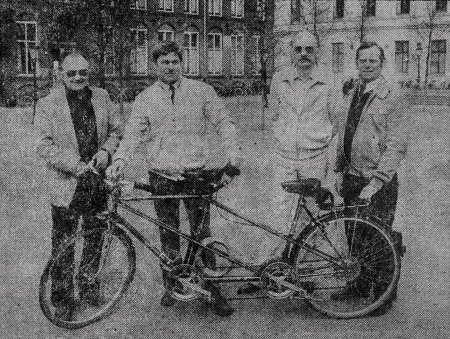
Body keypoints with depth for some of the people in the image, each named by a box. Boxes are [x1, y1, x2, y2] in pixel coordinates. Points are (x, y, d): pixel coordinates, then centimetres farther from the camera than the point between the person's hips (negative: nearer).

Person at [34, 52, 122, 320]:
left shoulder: (101, 97, 5)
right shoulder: (47, 105, -6)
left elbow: (116, 128, 12)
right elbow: (44, 146, -12)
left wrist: (106, 150, -8)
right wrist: (76, 166, -19)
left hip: (99, 180, 4)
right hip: (66, 184, -4)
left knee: (95, 236, 16)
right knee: (63, 245, 2)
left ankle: (89, 284, 37)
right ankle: (63, 301, 15)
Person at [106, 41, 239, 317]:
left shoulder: (201, 91, 5)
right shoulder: (145, 99, 9)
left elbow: (223, 121, 2)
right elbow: (133, 133, 2)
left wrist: (232, 150, -13)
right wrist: (120, 159, -15)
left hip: (197, 173, -2)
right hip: (162, 175, 2)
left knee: (201, 234, -2)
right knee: (168, 234, 9)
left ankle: (213, 289, 8)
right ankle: (171, 286, 22)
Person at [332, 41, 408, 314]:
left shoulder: (393, 100, -11)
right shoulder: (350, 94, 10)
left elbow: (396, 146, -16)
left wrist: (376, 182, -22)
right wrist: (340, 170, 12)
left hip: (379, 182, -6)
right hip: (351, 178, 6)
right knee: (354, 236, 15)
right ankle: (359, 285, 33)